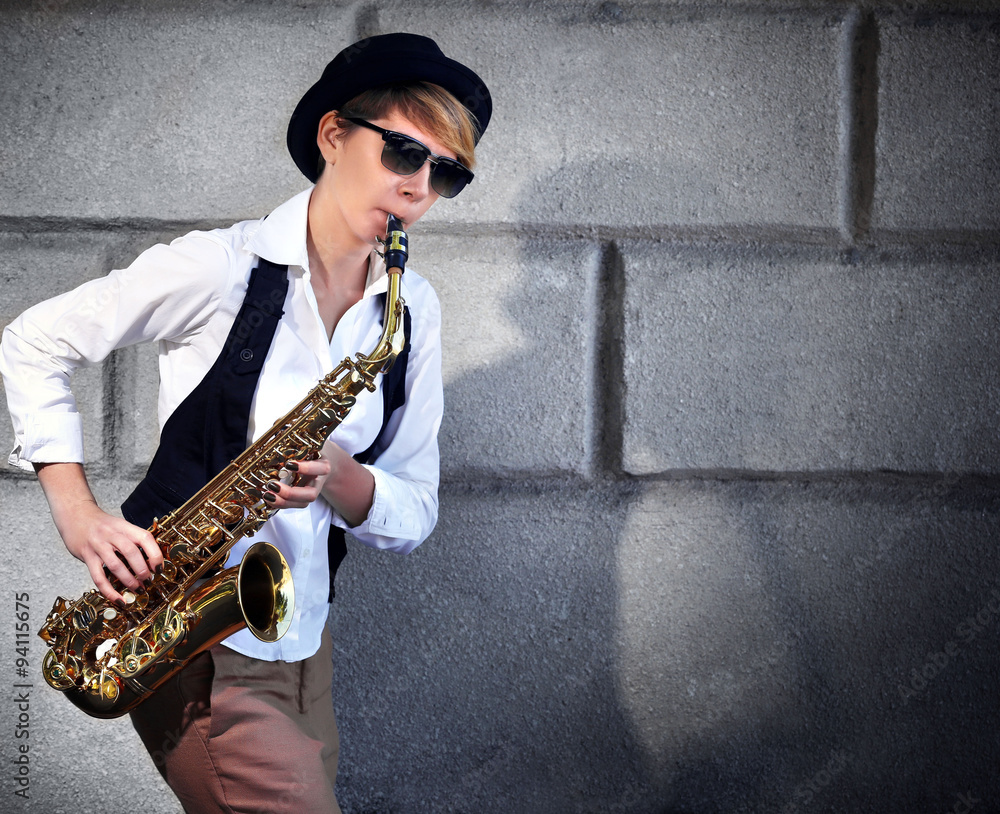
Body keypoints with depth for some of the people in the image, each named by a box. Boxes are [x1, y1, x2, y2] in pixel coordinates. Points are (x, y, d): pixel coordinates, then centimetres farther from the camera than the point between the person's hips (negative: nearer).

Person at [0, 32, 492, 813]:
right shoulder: (221, 268, -11)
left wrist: (338, 479, -16)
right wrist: (79, 514, -13)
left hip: (301, 645, 6)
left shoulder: (413, 311, 5)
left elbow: (413, 512, 7)